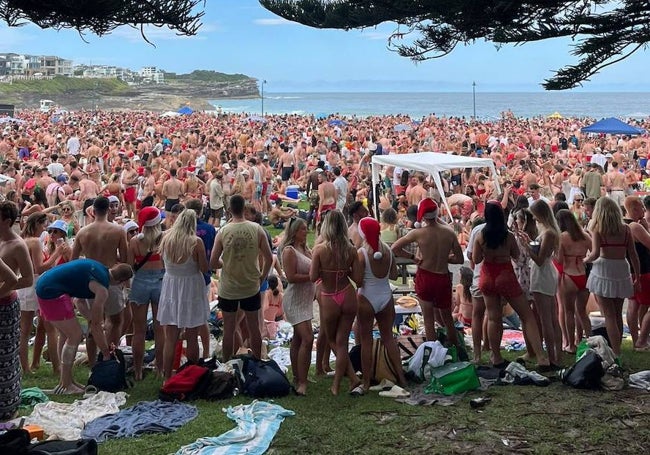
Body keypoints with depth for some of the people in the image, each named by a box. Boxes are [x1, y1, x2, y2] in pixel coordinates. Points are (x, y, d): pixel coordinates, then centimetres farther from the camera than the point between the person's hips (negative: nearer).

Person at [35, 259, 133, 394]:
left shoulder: (98, 268, 12)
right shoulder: (102, 289, -14)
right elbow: (95, 325, -9)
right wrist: (106, 354, 0)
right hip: (52, 291, -10)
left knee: (69, 337, 17)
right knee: (75, 335, -4)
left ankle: (66, 381, 23)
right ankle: (65, 386, 0)